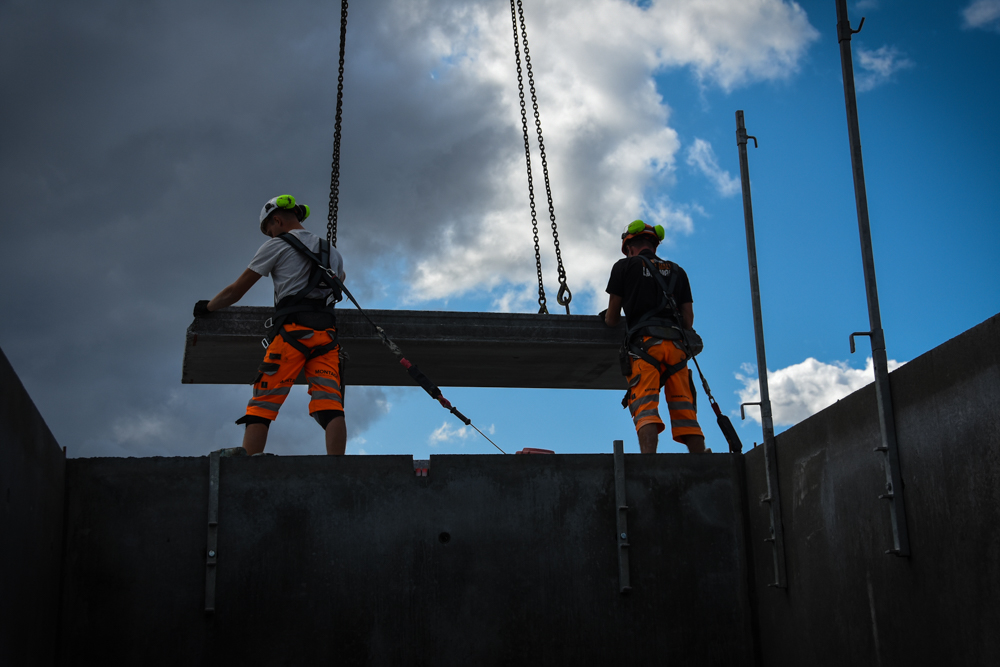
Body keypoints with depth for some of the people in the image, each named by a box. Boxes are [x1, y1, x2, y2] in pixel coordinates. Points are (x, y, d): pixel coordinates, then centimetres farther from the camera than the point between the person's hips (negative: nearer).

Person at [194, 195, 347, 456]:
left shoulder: (277, 246, 9)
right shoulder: (330, 251, 24)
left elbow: (236, 291, 11)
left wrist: (207, 307, 28)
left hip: (294, 329, -4)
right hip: (327, 332, 5)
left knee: (262, 405, -3)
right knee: (330, 406, -9)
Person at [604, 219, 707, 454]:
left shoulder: (624, 266, 13)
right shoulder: (677, 271, 26)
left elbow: (612, 318, 15)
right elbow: (688, 318, 20)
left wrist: (608, 318, 38)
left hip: (644, 343, -4)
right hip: (676, 345, 4)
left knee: (645, 407, -16)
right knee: (685, 411, 2)